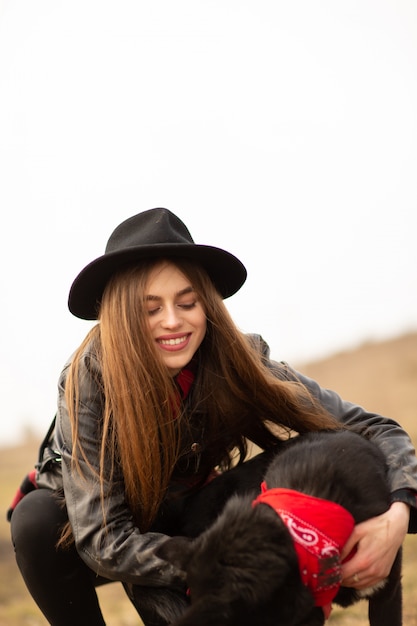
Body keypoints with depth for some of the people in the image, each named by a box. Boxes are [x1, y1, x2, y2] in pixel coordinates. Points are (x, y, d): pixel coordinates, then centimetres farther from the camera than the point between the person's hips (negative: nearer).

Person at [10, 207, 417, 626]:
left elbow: (373, 430, -21)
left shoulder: (236, 363, -23)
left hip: (173, 524, 1)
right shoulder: (88, 380, -30)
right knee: (37, 517, -32)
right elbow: (104, 542, -33)